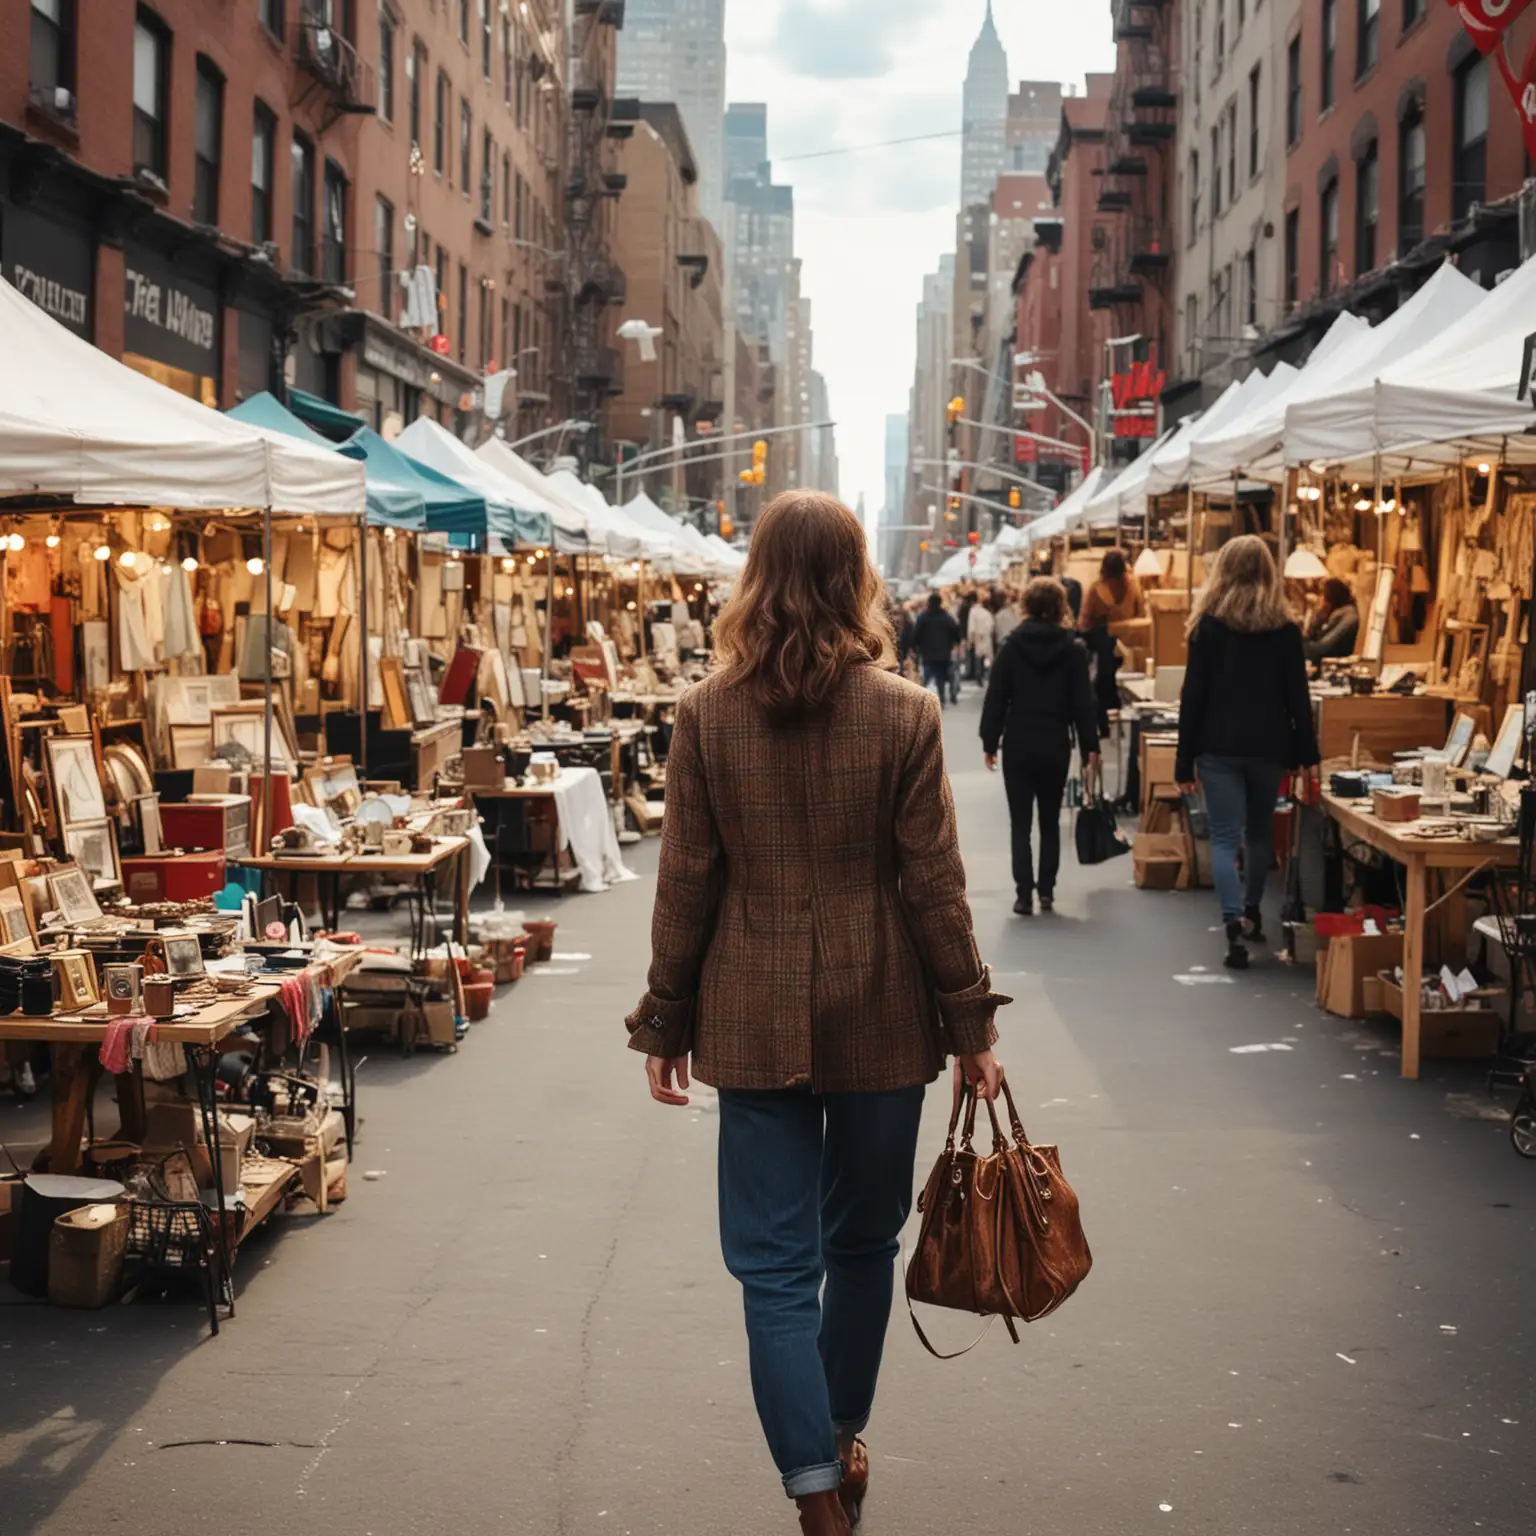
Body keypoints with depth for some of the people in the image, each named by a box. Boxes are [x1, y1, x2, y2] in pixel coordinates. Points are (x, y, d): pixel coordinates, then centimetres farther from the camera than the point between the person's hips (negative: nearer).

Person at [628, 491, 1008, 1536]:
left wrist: (665, 1023, 6)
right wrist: (970, 1025, 2)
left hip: (755, 1021, 0)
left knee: (777, 1264, 4)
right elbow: (933, 886, -7)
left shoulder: (706, 715, -6)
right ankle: (843, 1443, 36)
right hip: (881, 1018, 0)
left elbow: (686, 885, -3)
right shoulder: (904, 715, -9)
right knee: (862, 1242, 19)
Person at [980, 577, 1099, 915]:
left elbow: (996, 697, -4)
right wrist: (1090, 748, 1)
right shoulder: (1073, 648, -1)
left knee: (1020, 823, 2)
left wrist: (990, 742, 3)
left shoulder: (1013, 645, -2)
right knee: (1050, 821, 14)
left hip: (1018, 745, -1)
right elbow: (1082, 702, -3)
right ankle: (1046, 890, 13)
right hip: (1055, 746, 1)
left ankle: (1024, 893, -7)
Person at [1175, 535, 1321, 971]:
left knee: (1225, 837, -3)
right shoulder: (1284, 628, 1)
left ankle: (1235, 925, -21)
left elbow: (1193, 696, -4)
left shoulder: (1208, 625, -4)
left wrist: (1184, 761, -1)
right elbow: (1298, 697, 0)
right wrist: (1307, 755, 6)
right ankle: (1251, 912, 35)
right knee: (1260, 831, 22)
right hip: (1268, 747, 2)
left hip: (1219, 747, -2)